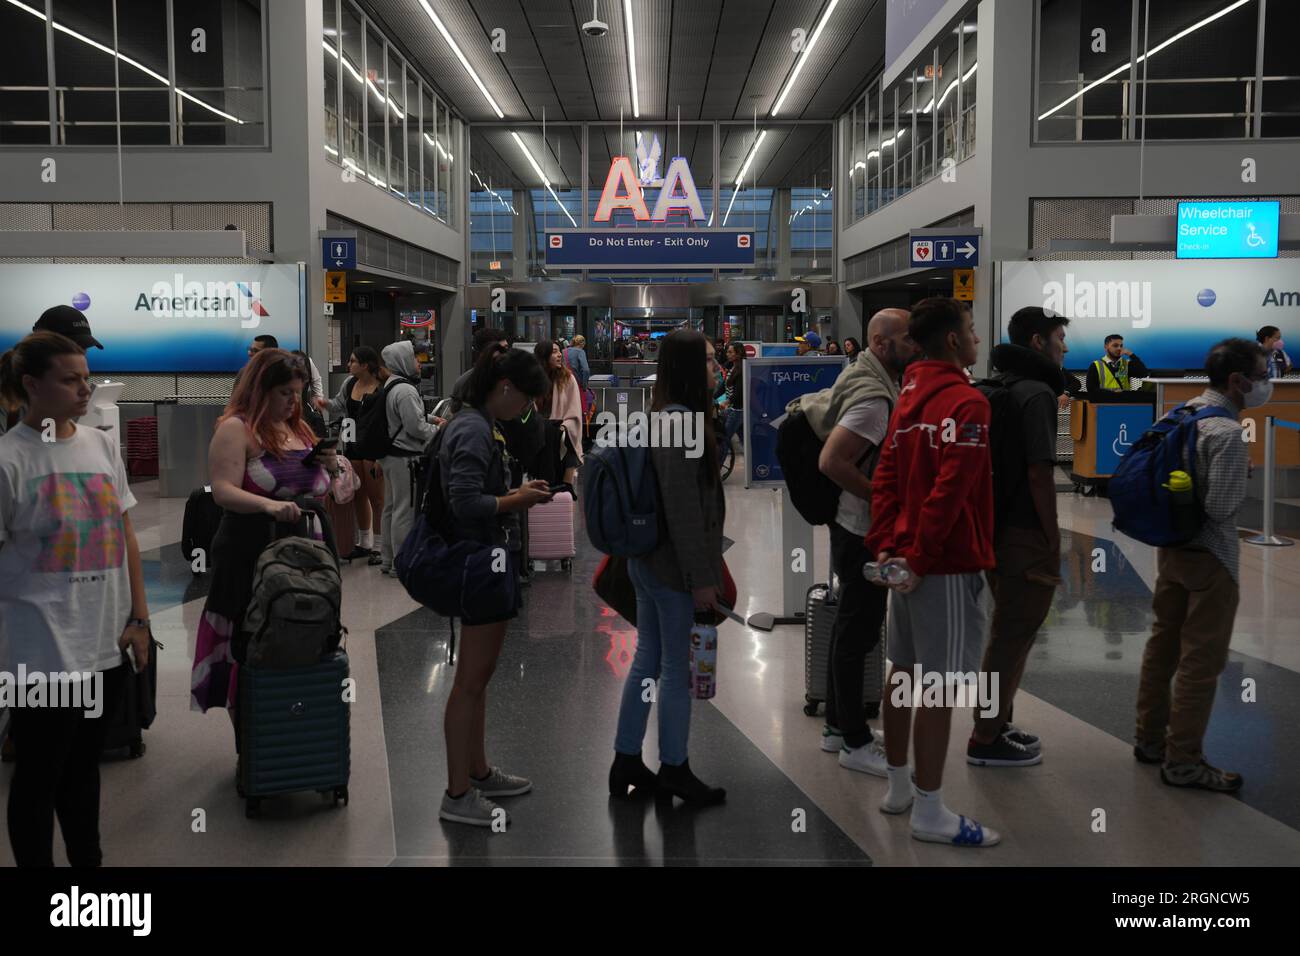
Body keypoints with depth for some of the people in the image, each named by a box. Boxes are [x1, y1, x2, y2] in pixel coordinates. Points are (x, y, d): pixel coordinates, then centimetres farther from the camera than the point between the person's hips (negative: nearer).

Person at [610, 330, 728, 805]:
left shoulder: (662, 416, 11)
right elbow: (682, 507, -22)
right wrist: (701, 577, -19)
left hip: (646, 560, 10)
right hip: (673, 565, -10)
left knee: (647, 660, 16)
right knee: (678, 668, 4)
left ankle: (626, 762, 24)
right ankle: (674, 767, 17)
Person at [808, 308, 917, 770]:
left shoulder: (871, 382, 8)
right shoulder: (874, 398, -23)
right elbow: (831, 461, -32)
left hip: (855, 526, 10)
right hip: (863, 531, -10)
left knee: (850, 626, 17)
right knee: (858, 632, -2)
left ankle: (837, 726, 29)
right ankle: (855, 743, 8)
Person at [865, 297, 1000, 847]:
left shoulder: (908, 398, 11)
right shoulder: (967, 403, -15)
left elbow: (884, 478, 8)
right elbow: (949, 491, -21)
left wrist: (884, 546, 3)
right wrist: (922, 559, -15)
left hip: (905, 557, 9)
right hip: (945, 564, -9)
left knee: (904, 672, 15)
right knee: (939, 686, -3)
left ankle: (898, 787, 27)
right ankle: (929, 813, 3)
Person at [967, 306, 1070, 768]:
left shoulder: (997, 388, 12)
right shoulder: (1037, 393, -15)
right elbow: (1039, 474, -20)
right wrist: (1053, 544, -14)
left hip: (996, 529, 9)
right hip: (1024, 536, -9)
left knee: (1009, 631, 20)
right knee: (1014, 635, 0)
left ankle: (995, 724, 30)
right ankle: (987, 740, 8)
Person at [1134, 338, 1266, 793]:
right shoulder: (1226, 432, -22)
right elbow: (1220, 508, -24)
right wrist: (1242, 473, -6)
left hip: (1171, 546, 9)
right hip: (1210, 555, -9)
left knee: (1163, 645, 16)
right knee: (1201, 660, 0)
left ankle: (1150, 738, 27)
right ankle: (1183, 761, 7)